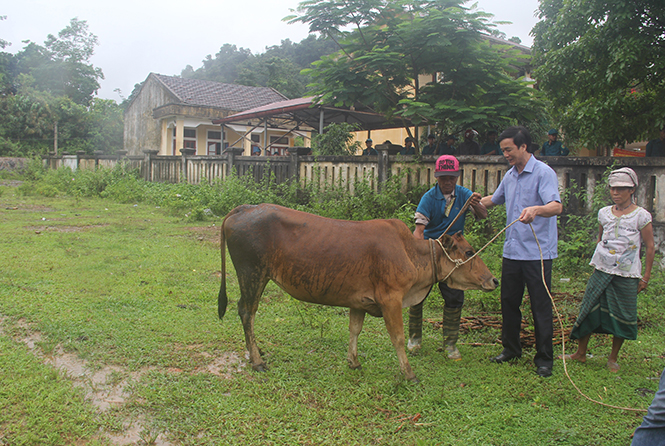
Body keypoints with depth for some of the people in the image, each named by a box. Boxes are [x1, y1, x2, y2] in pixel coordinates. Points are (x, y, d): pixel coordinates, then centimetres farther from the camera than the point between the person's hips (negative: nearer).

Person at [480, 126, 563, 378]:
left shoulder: (544, 173, -11)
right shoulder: (510, 176, 13)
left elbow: (556, 206, -27)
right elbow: (495, 199, 32)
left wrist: (536, 210, -45)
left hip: (538, 253, -7)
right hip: (512, 250, 7)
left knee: (541, 307, 0)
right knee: (508, 302, 14)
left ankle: (544, 359, 12)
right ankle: (511, 349, 30)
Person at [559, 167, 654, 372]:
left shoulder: (641, 216, -7)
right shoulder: (604, 213, 6)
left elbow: (650, 247, -3)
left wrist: (645, 277, -3)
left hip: (626, 275, -3)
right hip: (601, 271, 4)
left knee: (622, 316, 5)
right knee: (589, 309, 5)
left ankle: (613, 358, 22)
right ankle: (580, 353, 17)